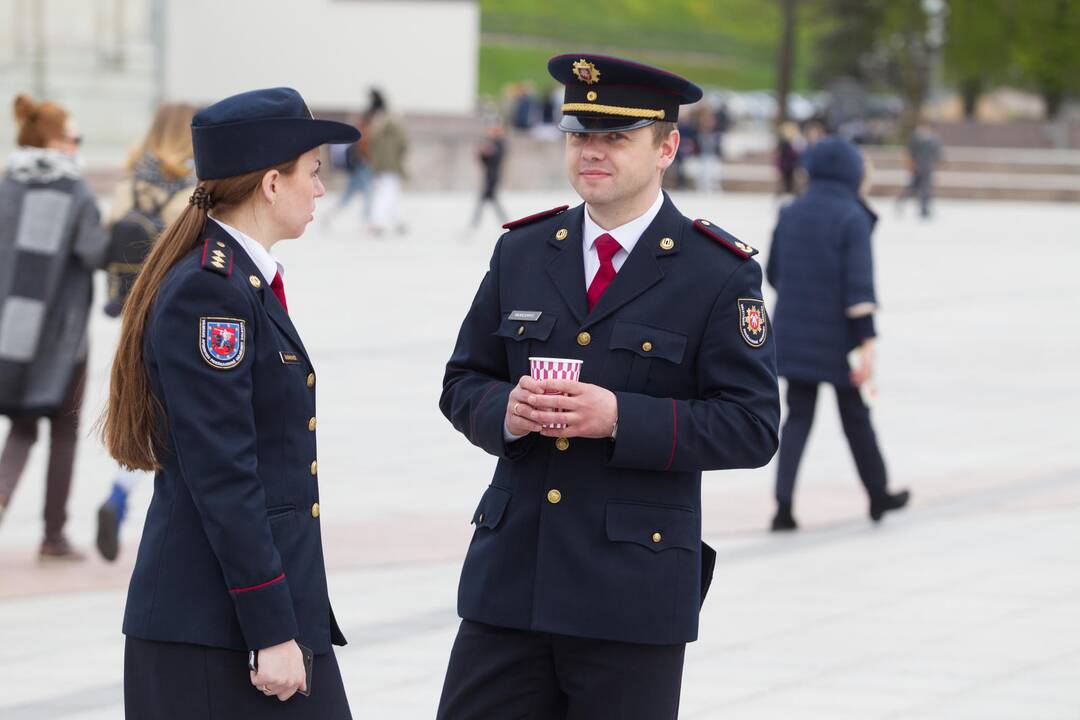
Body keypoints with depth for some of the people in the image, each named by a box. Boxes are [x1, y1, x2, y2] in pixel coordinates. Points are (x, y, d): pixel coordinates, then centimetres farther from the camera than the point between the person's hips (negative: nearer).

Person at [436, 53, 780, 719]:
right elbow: (463, 384, 14)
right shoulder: (522, 252, 10)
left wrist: (622, 418, -20)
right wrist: (506, 410, -11)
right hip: (510, 575, 4)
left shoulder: (721, 274, -5)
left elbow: (753, 427, -9)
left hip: (635, 590, -4)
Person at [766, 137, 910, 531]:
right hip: (838, 338, -4)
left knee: (798, 417, 7)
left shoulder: (790, 215, 3)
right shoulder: (852, 218, -13)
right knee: (855, 416, 12)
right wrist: (867, 342, -21)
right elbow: (859, 282, -20)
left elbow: (773, 272, 11)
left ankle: (784, 502, -7)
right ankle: (878, 494, 28)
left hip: (795, 335, 4)